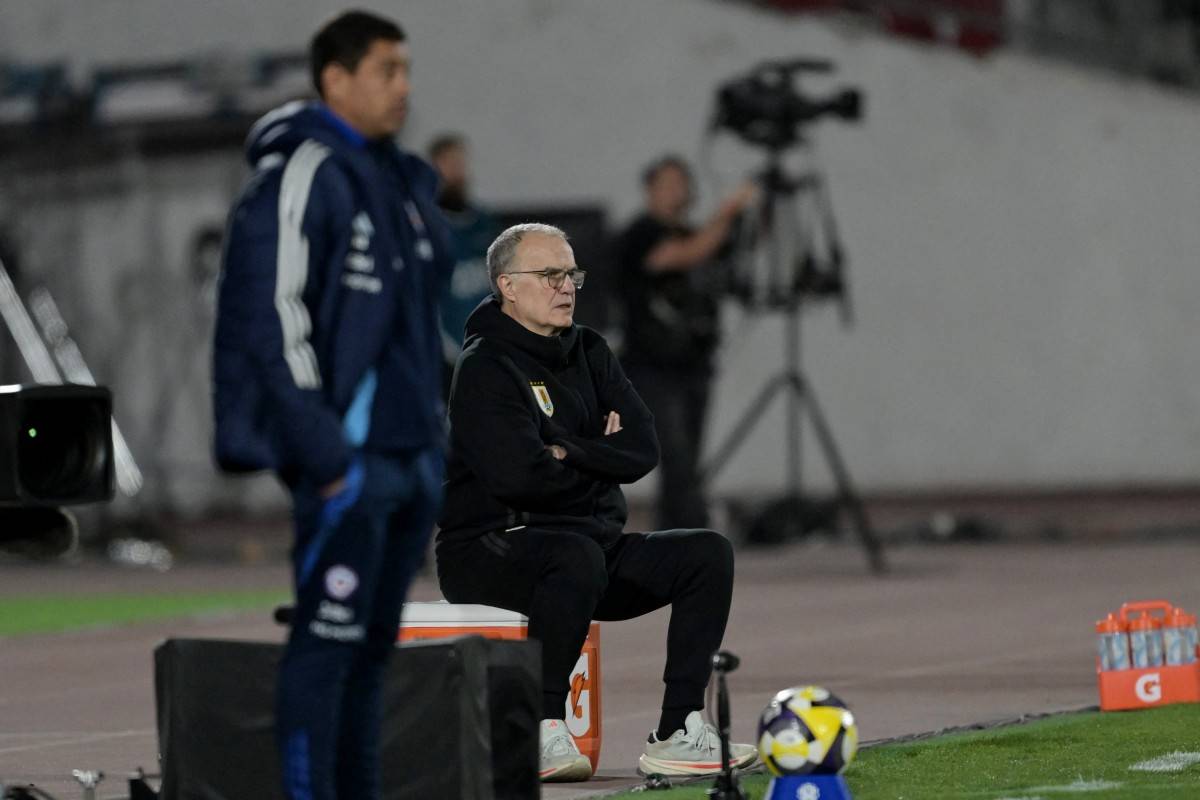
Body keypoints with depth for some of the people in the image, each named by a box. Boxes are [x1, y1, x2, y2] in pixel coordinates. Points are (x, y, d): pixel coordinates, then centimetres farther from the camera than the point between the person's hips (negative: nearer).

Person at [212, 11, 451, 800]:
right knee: (329, 639, -9)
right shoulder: (304, 174, -11)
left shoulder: (401, 180, 18)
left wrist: (438, 439, 18)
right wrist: (323, 453, -18)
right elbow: (275, 319, -16)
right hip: (347, 457, -9)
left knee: (373, 644, 11)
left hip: (412, 457, 9)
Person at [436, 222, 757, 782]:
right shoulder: (485, 368, -9)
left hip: (592, 538, 8)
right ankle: (541, 729, -29)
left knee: (708, 553, -10)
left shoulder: (588, 353, 14)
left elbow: (642, 450, 3)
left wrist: (569, 453, -12)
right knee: (578, 556, -39)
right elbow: (520, 476, -22)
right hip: (493, 548, -8)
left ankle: (678, 732, -15)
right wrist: (596, 466, -4)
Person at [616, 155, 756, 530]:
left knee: (681, 471, 9)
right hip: (653, 372, -8)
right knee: (680, 469, -16)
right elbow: (690, 255, -25)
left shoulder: (687, 234, 17)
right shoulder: (639, 237, -9)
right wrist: (726, 214, -33)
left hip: (693, 369, 8)